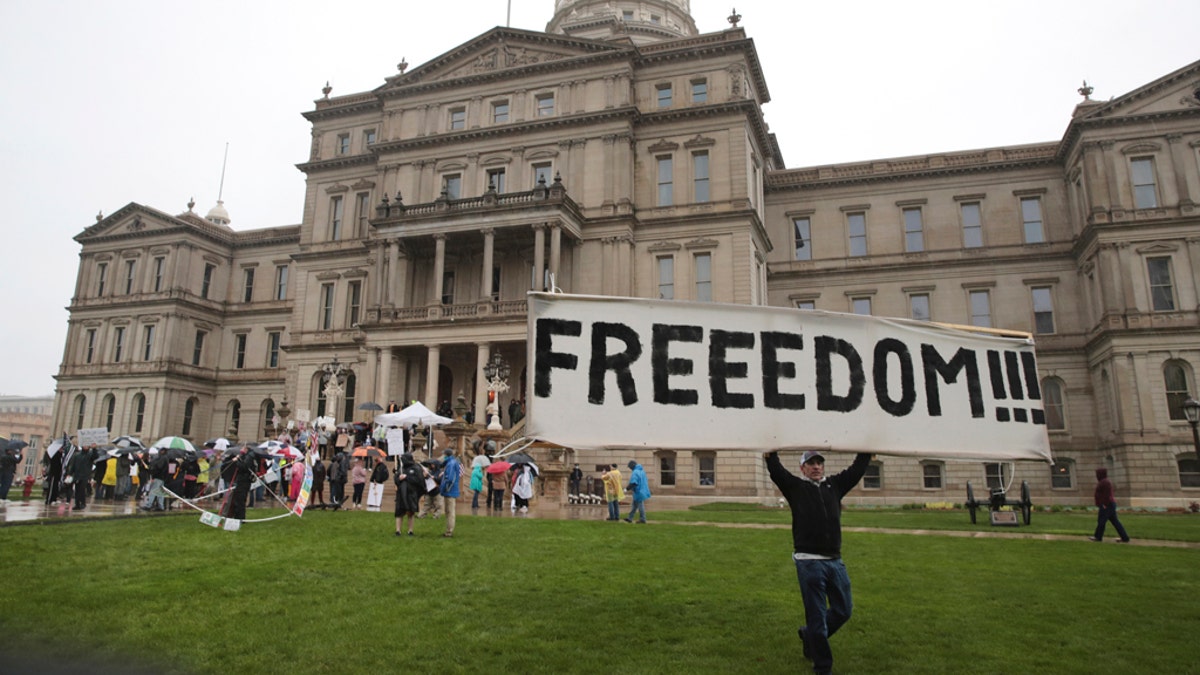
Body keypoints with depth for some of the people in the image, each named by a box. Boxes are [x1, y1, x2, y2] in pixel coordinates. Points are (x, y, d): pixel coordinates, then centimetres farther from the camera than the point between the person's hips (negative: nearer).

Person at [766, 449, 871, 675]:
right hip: (809, 561, -5)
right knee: (817, 615, 1)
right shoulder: (795, 486, 4)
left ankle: (809, 635, 37)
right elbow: (775, 470, -7)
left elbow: (857, 469, 13)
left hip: (835, 561, 5)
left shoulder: (835, 485, 14)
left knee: (843, 610, 13)